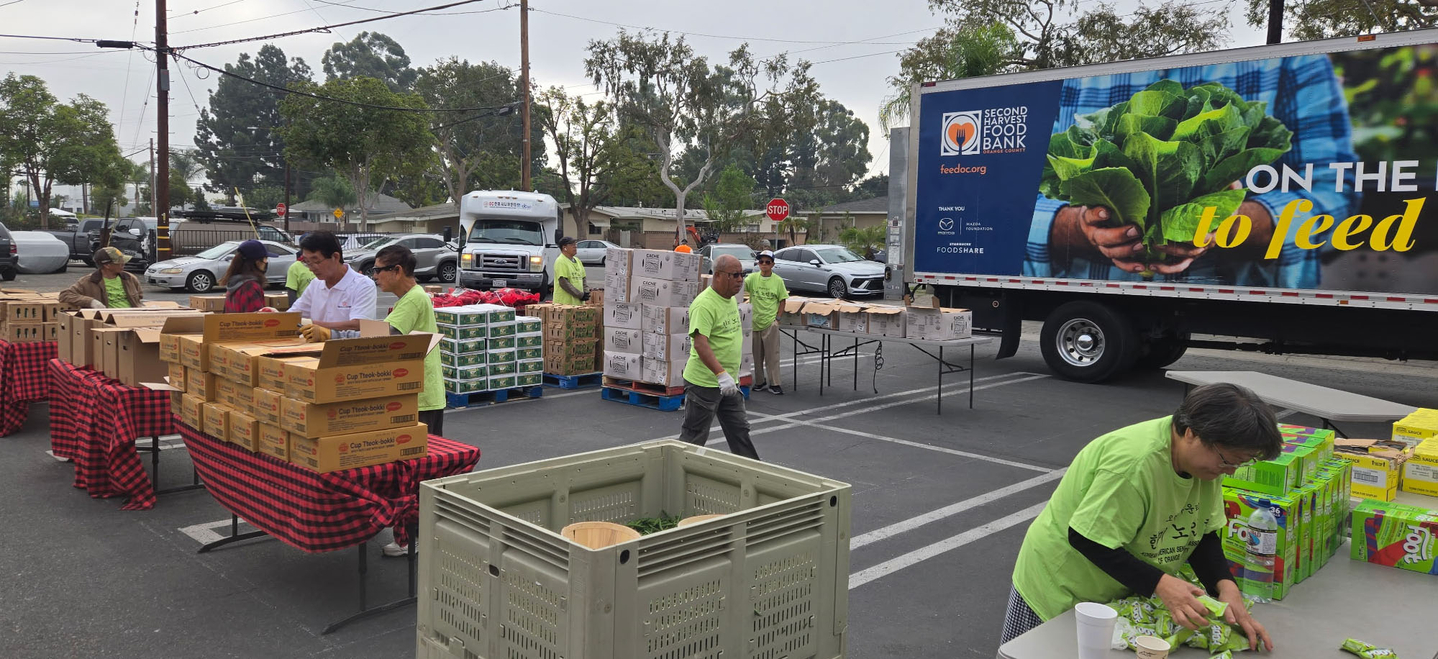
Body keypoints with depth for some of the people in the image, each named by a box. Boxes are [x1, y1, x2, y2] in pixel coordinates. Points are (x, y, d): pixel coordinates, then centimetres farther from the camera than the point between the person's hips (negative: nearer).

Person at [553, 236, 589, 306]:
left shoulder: (577, 261, 16)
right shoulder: (560, 262, -10)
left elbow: (582, 279, 22)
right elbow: (563, 283, -18)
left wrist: (584, 293, 2)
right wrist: (580, 295, -16)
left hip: (579, 302, 8)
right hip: (565, 302, -8)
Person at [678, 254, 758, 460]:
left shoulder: (731, 299, 9)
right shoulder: (704, 304, -22)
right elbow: (700, 344, -31)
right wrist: (721, 374, -38)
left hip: (729, 382, 9)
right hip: (704, 383, -9)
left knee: (739, 431, 15)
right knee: (694, 438, 1)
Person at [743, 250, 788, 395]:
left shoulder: (778, 280, -1)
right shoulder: (753, 278, 1)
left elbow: (782, 300, 4)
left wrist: (777, 317, -3)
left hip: (770, 322, -2)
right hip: (755, 321, 2)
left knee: (772, 354, 0)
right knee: (757, 354, 11)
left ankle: (774, 384, 3)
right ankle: (759, 381, 23)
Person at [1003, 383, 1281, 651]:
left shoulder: (1209, 457, -8)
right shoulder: (1135, 462, -33)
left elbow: (1204, 534, 0)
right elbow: (1086, 539, -31)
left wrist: (1225, 587, -16)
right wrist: (1160, 584, -33)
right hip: (1062, 589, -7)